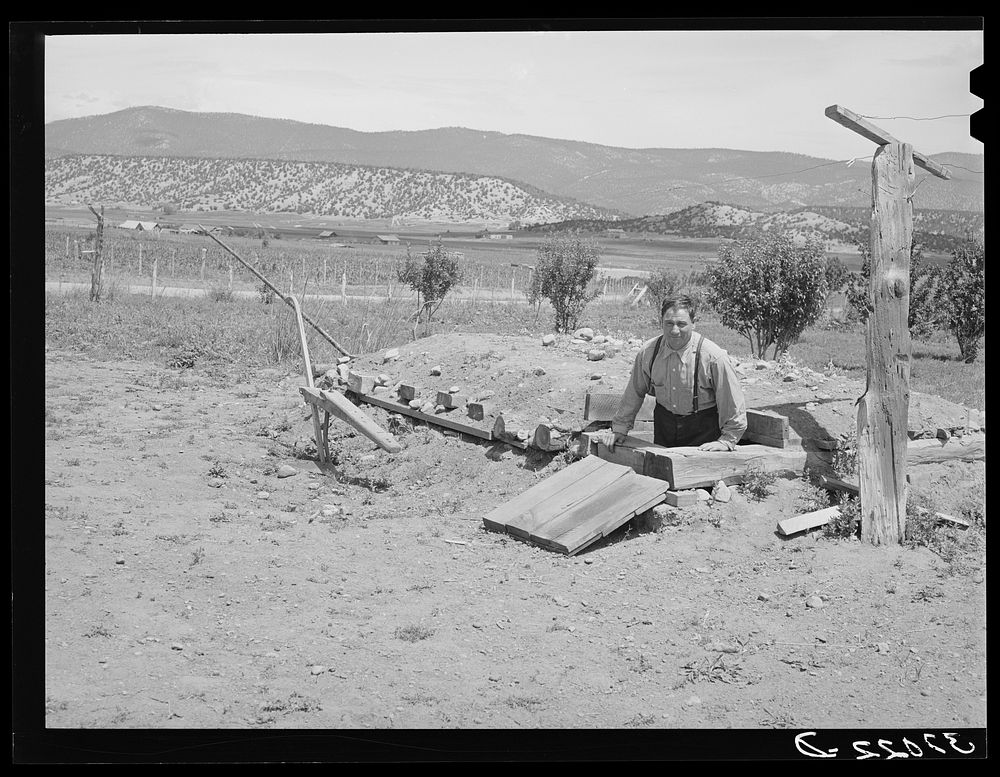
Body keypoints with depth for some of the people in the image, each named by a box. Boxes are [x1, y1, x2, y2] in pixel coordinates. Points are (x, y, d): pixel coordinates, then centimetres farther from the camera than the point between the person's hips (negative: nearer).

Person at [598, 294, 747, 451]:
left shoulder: (714, 357, -19)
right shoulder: (648, 352, -7)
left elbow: (733, 403, -11)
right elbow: (633, 394, 8)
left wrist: (726, 441, -10)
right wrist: (619, 429, 12)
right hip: (664, 426, 3)